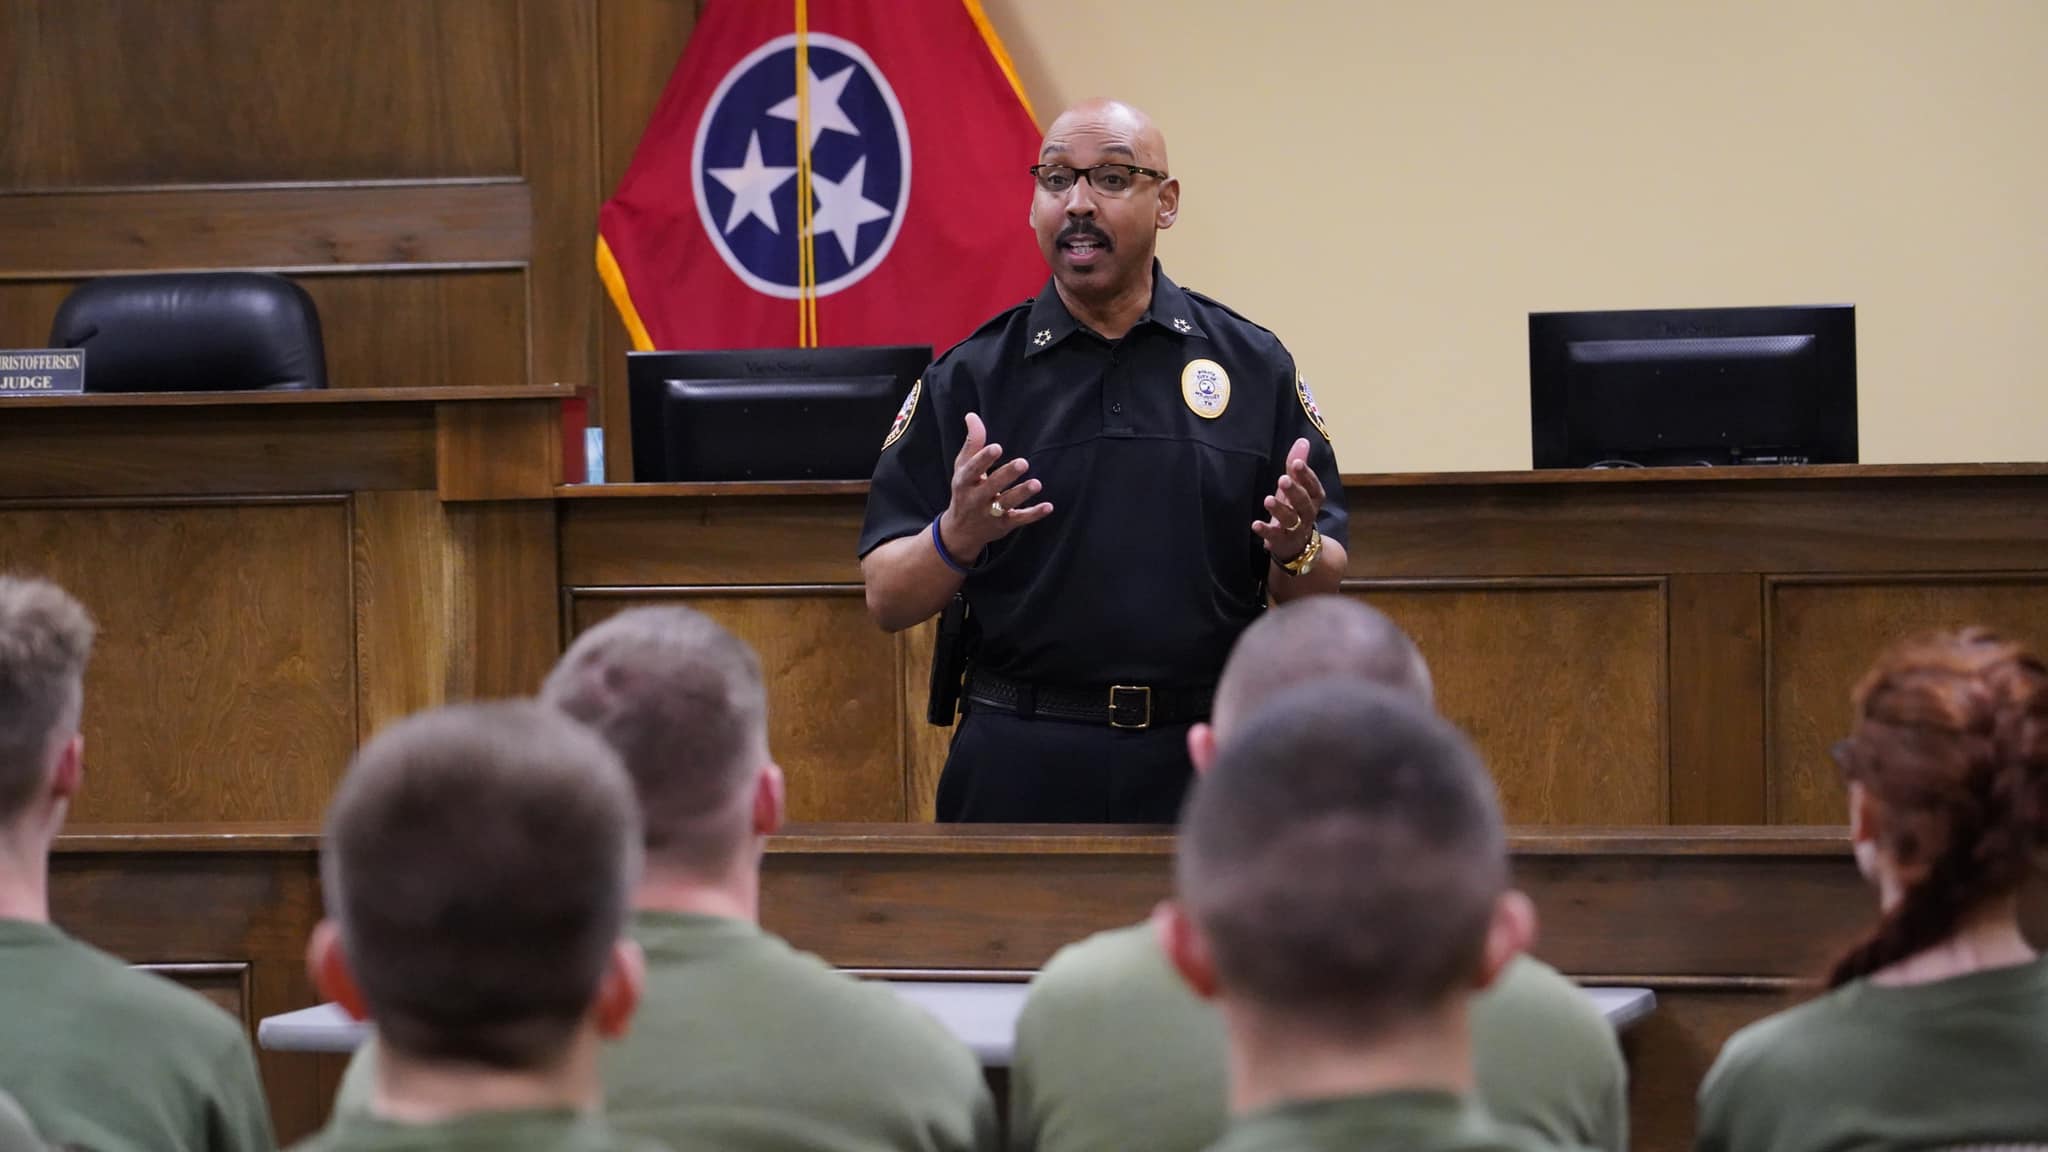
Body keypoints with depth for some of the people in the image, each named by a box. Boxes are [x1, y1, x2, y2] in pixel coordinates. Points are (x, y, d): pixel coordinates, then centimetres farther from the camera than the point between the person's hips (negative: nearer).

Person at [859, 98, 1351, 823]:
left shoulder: (1254, 366, 5)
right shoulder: (967, 380, 3)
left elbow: (1320, 592, 6)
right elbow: (887, 603, -1)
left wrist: (1297, 552, -16)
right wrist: (957, 538, -21)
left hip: (1204, 763, 1)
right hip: (1020, 772, -1)